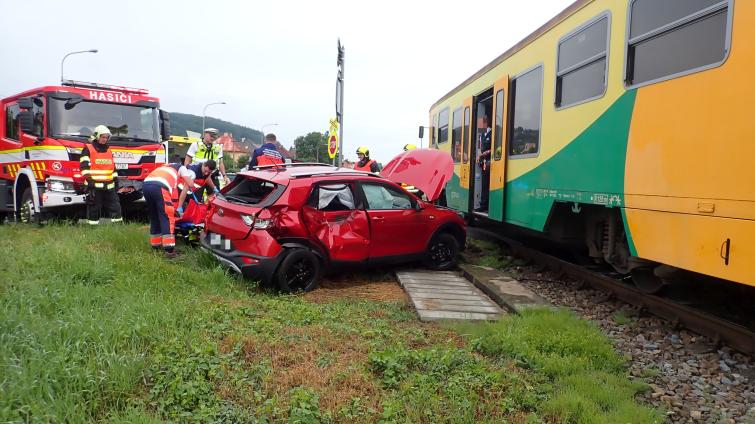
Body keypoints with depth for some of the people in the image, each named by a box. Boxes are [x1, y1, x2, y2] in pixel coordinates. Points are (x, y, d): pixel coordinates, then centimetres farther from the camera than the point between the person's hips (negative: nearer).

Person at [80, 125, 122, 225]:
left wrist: (115, 180, 18)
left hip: (109, 185, 6)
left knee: (115, 205, 2)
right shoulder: (88, 149, 0)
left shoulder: (108, 150, 19)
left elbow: (113, 166, 23)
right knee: (94, 207, -1)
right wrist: (89, 179, -16)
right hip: (94, 184, -5)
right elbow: (84, 165, -7)